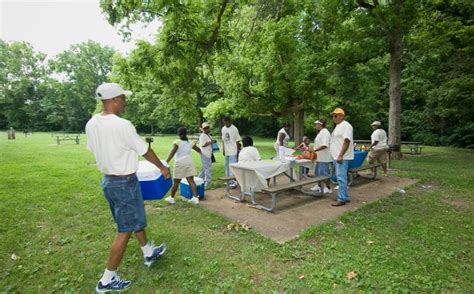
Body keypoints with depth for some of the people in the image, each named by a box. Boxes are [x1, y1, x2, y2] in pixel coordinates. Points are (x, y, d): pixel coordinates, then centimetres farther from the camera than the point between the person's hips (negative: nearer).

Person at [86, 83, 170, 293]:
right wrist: (162, 167, 3)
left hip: (107, 180, 9)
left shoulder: (91, 124, 1)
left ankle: (149, 253, 41)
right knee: (125, 230, 5)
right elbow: (145, 151, -14)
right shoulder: (122, 125, -22)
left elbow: (94, 150, 13)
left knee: (135, 220, 23)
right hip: (125, 183, -9)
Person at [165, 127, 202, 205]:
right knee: (191, 180, 4)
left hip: (180, 163, -4)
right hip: (189, 162, 4)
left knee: (176, 182, 8)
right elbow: (199, 150, 21)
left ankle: (171, 198, 23)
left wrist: (166, 162, -24)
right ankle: (195, 197, -2)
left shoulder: (177, 142, -5)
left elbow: (173, 152, -19)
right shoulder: (190, 142, 9)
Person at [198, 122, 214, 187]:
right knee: (208, 168, -6)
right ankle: (207, 182, 1)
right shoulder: (202, 136, -15)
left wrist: (213, 141, 10)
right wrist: (211, 142, -21)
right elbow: (203, 144, -24)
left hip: (208, 154, 10)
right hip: (205, 154, -10)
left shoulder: (208, 135, 17)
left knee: (204, 168, 17)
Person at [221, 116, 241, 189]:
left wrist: (238, 150, -8)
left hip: (233, 151, -7)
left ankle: (234, 181, -3)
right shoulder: (223, 129, 7)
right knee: (227, 166, 14)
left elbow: (237, 141, -8)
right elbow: (223, 140, 12)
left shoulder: (234, 129, -11)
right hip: (226, 151, 7)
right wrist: (223, 149, 12)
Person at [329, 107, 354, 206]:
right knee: (340, 177, 14)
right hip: (337, 157, 10)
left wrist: (340, 155, -25)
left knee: (341, 178, -8)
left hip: (342, 157, -10)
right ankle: (345, 197, 23)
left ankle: (342, 199, -2)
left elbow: (346, 141, -21)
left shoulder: (346, 126, -12)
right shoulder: (338, 126, 19)